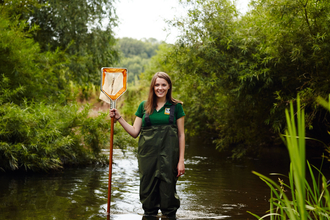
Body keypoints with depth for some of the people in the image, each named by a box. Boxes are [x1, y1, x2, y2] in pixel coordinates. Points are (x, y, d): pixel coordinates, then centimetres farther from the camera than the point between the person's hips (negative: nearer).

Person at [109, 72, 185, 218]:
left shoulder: (176, 107, 3)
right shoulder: (144, 106, 9)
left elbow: (181, 135, 4)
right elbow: (135, 132, 9)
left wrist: (181, 160, -1)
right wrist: (119, 118, -1)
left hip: (168, 156, -2)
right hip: (147, 155, 2)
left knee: (167, 189, 0)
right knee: (148, 189, 7)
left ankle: (170, 214, 17)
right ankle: (149, 214, 24)